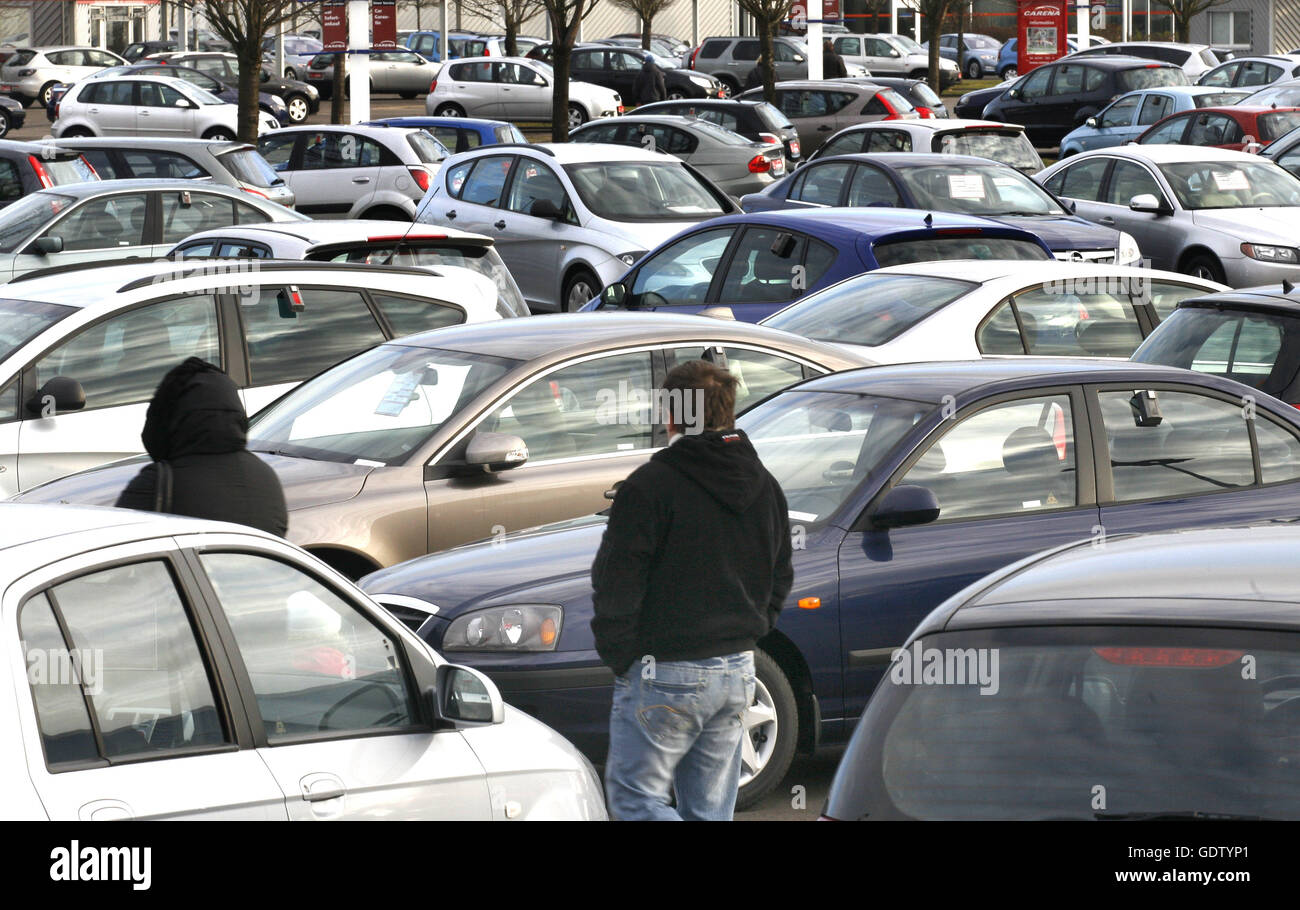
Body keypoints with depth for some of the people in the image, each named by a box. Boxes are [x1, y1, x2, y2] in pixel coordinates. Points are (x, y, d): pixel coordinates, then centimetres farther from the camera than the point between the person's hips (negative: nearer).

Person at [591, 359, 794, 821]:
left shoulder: (651, 485, -13)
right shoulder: (765, 486, 11)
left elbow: (615, 585, -14)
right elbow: (780, 579, 19)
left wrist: (620, 658, -3)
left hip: (664, 677, -7)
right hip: (738, 672, 7)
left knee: (634, 796, 1)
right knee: (708, 808, 12)